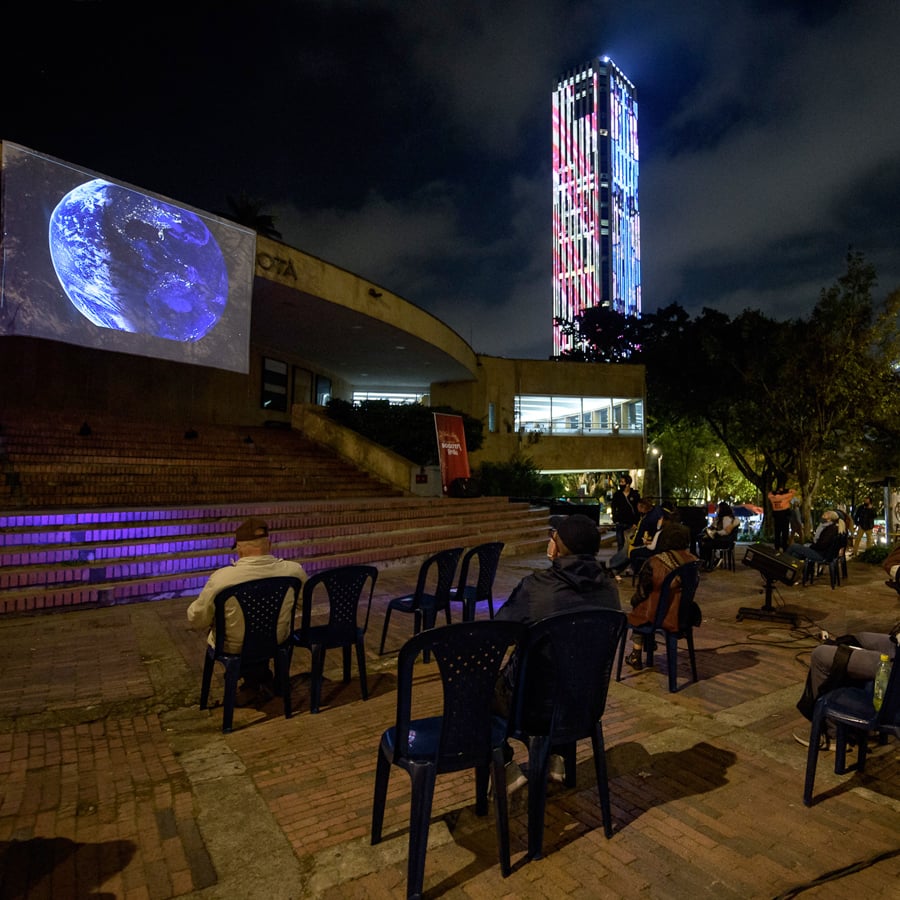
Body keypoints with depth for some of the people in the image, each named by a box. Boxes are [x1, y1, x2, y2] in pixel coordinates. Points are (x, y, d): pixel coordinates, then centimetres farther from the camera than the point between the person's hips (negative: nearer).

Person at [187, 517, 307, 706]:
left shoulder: (221, 577, -27)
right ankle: (262, 682, 39)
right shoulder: (294, 570, -19)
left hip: (235, 650, -2)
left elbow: (196, 620, -12)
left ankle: (254, 684, 31)